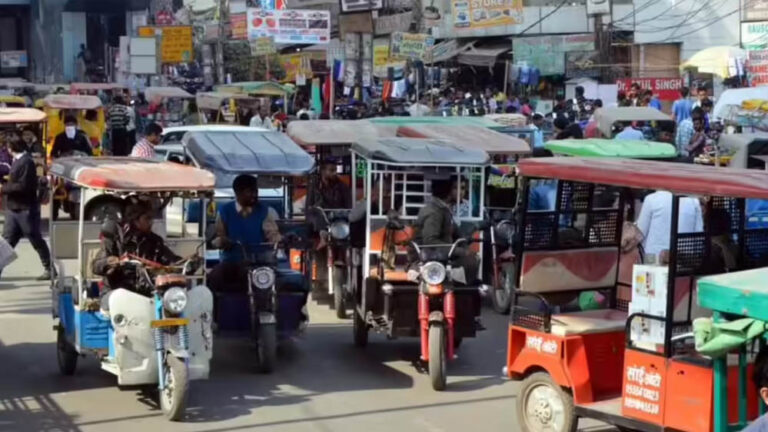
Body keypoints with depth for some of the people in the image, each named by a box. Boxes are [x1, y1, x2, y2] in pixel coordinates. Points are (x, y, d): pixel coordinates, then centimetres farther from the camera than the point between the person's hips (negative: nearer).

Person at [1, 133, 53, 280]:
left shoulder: (26, 162, -18)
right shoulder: (17, 161, 12)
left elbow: (23, 186, -23)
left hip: (26, 209, -9)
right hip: (13, 209, 9)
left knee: (36, 240, 1)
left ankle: (49, 269, 12)